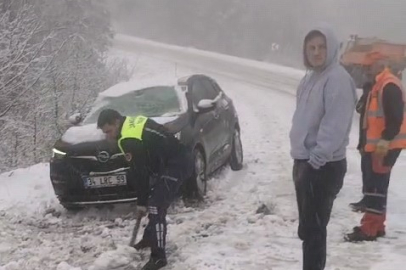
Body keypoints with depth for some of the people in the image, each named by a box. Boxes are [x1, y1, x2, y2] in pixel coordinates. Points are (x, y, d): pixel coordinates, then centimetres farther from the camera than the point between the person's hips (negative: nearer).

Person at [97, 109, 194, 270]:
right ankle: (151, 238, 37)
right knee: (156, 202, 23)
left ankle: (158, 256, -12)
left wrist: (141, 202, -3)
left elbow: (140, 173, -13)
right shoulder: (134, 123, 12)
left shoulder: (129, 140, -18)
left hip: (176, 165, -11)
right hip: (180, 159, 11)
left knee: (156, 207, -13)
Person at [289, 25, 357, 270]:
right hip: (306, 161, 9)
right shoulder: (311, 77, 13)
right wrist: (301, 160, 17)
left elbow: (335, 127, -22)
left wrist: (315, 160, -22)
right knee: (308, 227, 16)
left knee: (313, 228, -6)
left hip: (324, 166, -9)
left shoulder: (338, 78, -17)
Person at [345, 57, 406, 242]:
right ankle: (375, 226, 18)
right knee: (374, 184, 13)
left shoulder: (389, 85, -15)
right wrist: (366, 142, 21)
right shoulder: (379, 85, 19)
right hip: (376, 144, 11)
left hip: (385, 146, -11)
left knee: (376, 185, -10)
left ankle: (369, 229, -9)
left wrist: (385, 140, -25)